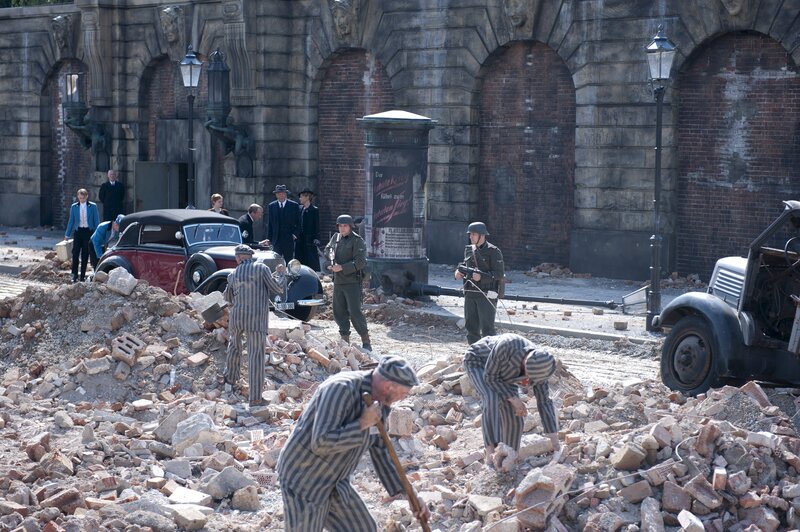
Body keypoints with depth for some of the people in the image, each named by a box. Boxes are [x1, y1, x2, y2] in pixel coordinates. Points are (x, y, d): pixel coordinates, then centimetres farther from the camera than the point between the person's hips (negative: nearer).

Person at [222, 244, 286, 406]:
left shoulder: (233, 274, 8)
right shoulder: (261, 268, -4)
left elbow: (228, 298, 21)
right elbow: (277, 288, -2)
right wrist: (280, 273, 16)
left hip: (237, 316, 4)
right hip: (257, 319, -4)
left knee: (234, 344, 33)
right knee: (256, 356, -5)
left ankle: (230, 376, 49)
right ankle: (255, 398, -11)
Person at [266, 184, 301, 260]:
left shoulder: (294, 205, 3)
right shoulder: (271, 206, 9)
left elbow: (298, 223, 6)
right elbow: (269, 224, 11)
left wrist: (295, 234, -7)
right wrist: (269, 238, 6)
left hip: (289, 239, -1)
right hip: (276, 239, 1)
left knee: (289, 261, 0)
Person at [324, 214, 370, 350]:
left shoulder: (357, 241, -9)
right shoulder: (336, 237, 11)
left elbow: (360, 262, -16)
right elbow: (327, 249, 27)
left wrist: (342, 268, -20)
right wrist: (331, 254, 3)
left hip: (352, 281, -7)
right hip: (338, 282, 7)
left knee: (355, 312, -13)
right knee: (339, 312, 9)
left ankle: (366, 342, -7)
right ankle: (345, 340, 18)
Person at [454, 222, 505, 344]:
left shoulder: (493, 251, -9)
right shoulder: (469, 250, 11)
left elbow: (499, 274, -13)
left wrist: (481, 277, -24)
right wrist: (459, 271, 4)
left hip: (487, 294, -7)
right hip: (470, 294, 7)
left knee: (487, 327, -9)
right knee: (471, 325, 10)